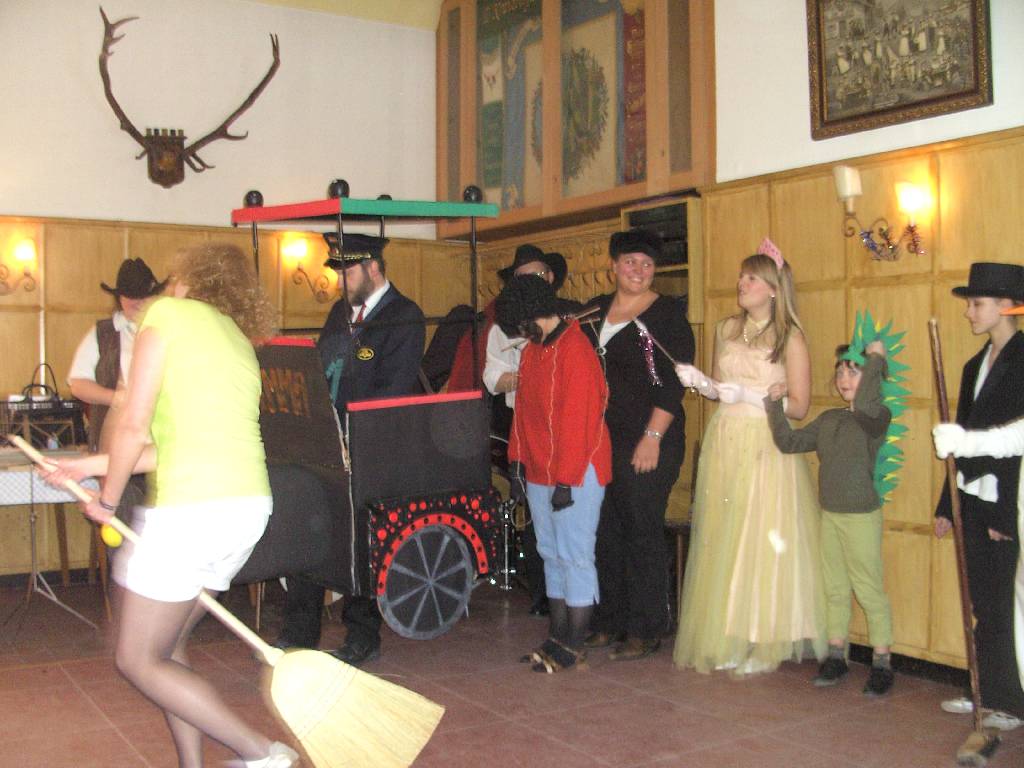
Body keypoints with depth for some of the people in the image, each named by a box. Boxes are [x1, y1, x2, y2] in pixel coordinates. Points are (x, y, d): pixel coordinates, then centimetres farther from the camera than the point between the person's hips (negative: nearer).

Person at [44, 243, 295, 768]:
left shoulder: (168, 312, 0)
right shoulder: (239, 341, 22)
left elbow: (133, 426, -8)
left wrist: (108, 500, 8)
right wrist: (90, 466, 25)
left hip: (191, 508, -8)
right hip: (249, 504, 8)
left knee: (137, 660, 5)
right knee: (167, 645, 20)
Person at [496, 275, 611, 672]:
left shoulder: (574, 350, -15)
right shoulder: (531, 351, 12)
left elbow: (577, 420, -19)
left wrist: (566, 481, -20)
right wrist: (517, 461, 12)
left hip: (576, 474, -9)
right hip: (538, 472, 9)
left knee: (574, 556, -2)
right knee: (551, 553, 13)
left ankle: (573, 647, 7)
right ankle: (557, 636, 22)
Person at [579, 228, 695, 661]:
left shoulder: (667, 314, -2)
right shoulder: (593, 312, 14)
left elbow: (673, 381, -9)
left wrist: (653, 436, -16)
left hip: (648, 443, -5)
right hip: (600, 440, 6)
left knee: (643, 532, -2)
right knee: (606, 531, 9)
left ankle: (645, 631, 8)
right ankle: (610, 622, 22)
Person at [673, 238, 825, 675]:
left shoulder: (790, 338, -4)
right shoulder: (727, 330, 11)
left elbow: (799, 407, -7)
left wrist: (749, 395, -16)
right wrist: (700, 382, -1)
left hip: (766, 449, -5)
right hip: (723, 444, 5)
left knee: (760, 544, -3)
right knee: (720, 543, 5)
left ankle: (759, 646, 10)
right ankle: (722, 640, 15)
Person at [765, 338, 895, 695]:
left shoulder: (878, 417, -11)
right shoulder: (828, 420, 11)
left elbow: (864, 405, -34)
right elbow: (789, 442, 9)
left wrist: (876, 359, -23)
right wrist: (775, 406, 0)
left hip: (862, 517, -7)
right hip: (829, 515, 7)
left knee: (870, 591, 1)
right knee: (835, 590, 14)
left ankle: (882, 662, 13)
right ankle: (836, 656, 26)